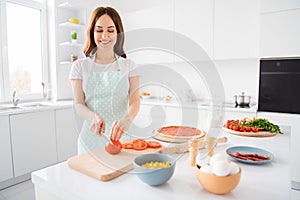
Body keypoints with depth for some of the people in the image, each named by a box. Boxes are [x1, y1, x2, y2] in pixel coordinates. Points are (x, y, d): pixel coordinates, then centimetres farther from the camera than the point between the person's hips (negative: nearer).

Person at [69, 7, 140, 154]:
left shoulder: (129, 66, 4)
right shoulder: (80, 66, 4)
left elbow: (135, 100, -7)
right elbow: (78, 104, -1)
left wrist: (127, 119, -29)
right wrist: (93, 116, -23)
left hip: (121, 135, 1)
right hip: (91, 136, 0)